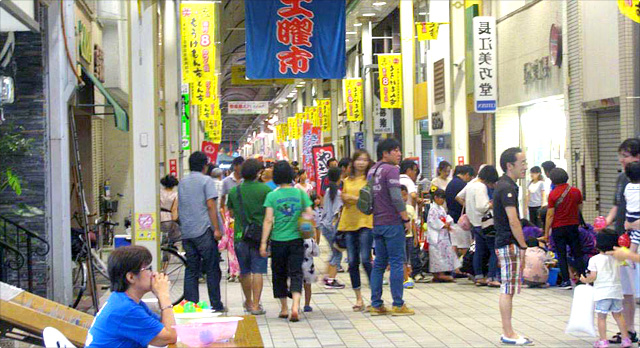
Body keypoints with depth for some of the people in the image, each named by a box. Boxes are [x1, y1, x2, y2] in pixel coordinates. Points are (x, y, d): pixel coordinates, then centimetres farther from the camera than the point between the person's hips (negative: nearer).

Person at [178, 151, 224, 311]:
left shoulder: (182, 183, 15)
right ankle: (216, 305, 4)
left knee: (191, 270, 7)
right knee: (212, 270, 2)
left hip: (186, 232, 6)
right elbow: (211, 205, -12)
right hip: (204, 231, -5)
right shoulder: (206, 180, -4)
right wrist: (216, 229, -11)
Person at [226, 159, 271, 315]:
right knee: (258, 271, -1)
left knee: (244, 271, 15)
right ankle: (256, 305, -5)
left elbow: (231, 213, 13)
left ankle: (248, 302, 29)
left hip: (240, 235, 3)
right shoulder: (265, 189, -7)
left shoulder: (234, 191, 2)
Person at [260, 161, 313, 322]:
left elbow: (268, 220, -8)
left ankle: (284, 308, 22)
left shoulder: (272, 196, -5)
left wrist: (263, 243, -6)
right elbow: (310, 216, -1)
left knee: (279, 274, 14)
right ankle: (295, 306, -20)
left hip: (278, 241, -1)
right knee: (296, 273, -1)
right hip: (296, 240, 1)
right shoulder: (301, 193, -1)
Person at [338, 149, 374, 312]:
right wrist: (344, 200, 1)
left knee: (365, 260, -12)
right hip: (349, 223, 5)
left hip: (365, 222, -5)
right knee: (352, 262, 5)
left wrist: (354, 198, -15)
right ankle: (359, 299, 12)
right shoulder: (347, 181, 14)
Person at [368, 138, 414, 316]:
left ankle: (376, 305, 10)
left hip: (377, 223, 8)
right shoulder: (391, 170, -11)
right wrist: (406, 218, -12)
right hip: (392, 222, -8)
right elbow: (396, 197, -19)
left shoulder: (372, 170, 15)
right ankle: (398, 304, -4)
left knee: (379, 263, 11)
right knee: (397, 262, -4)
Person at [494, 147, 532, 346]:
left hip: (504, 243, 10)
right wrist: (524, 246, -15)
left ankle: (507, 332, 16)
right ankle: (508, 334, -3)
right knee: (508, 289, -6)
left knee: (507, 289, 12)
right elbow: (513, 221, -19)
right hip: (509, 243, -10)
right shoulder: (507, 187, -16)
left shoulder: (505, 185, 17)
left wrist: (521, 245, 20)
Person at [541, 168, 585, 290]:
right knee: (577, 254, 8)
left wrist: (546, 233, -5)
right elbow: (580, 208, 12)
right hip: (573, 225, 3)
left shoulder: (553, 194, -10)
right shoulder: (576, 191, 0)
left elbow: (550, 215, -10)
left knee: (562, 255, 2)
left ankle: (566, 281, 0)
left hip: (558, 228, -3)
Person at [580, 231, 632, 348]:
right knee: (618, 315, 15)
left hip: (602, 293, -4)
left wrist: (585, 280, 8)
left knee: (601, 316, 3)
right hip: (616, 290, 4)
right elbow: (617, 274, 13)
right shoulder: (616, 259, 6)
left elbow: (593, 276, -10)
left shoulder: (594, 259, -7)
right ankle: (625, 338, 16)